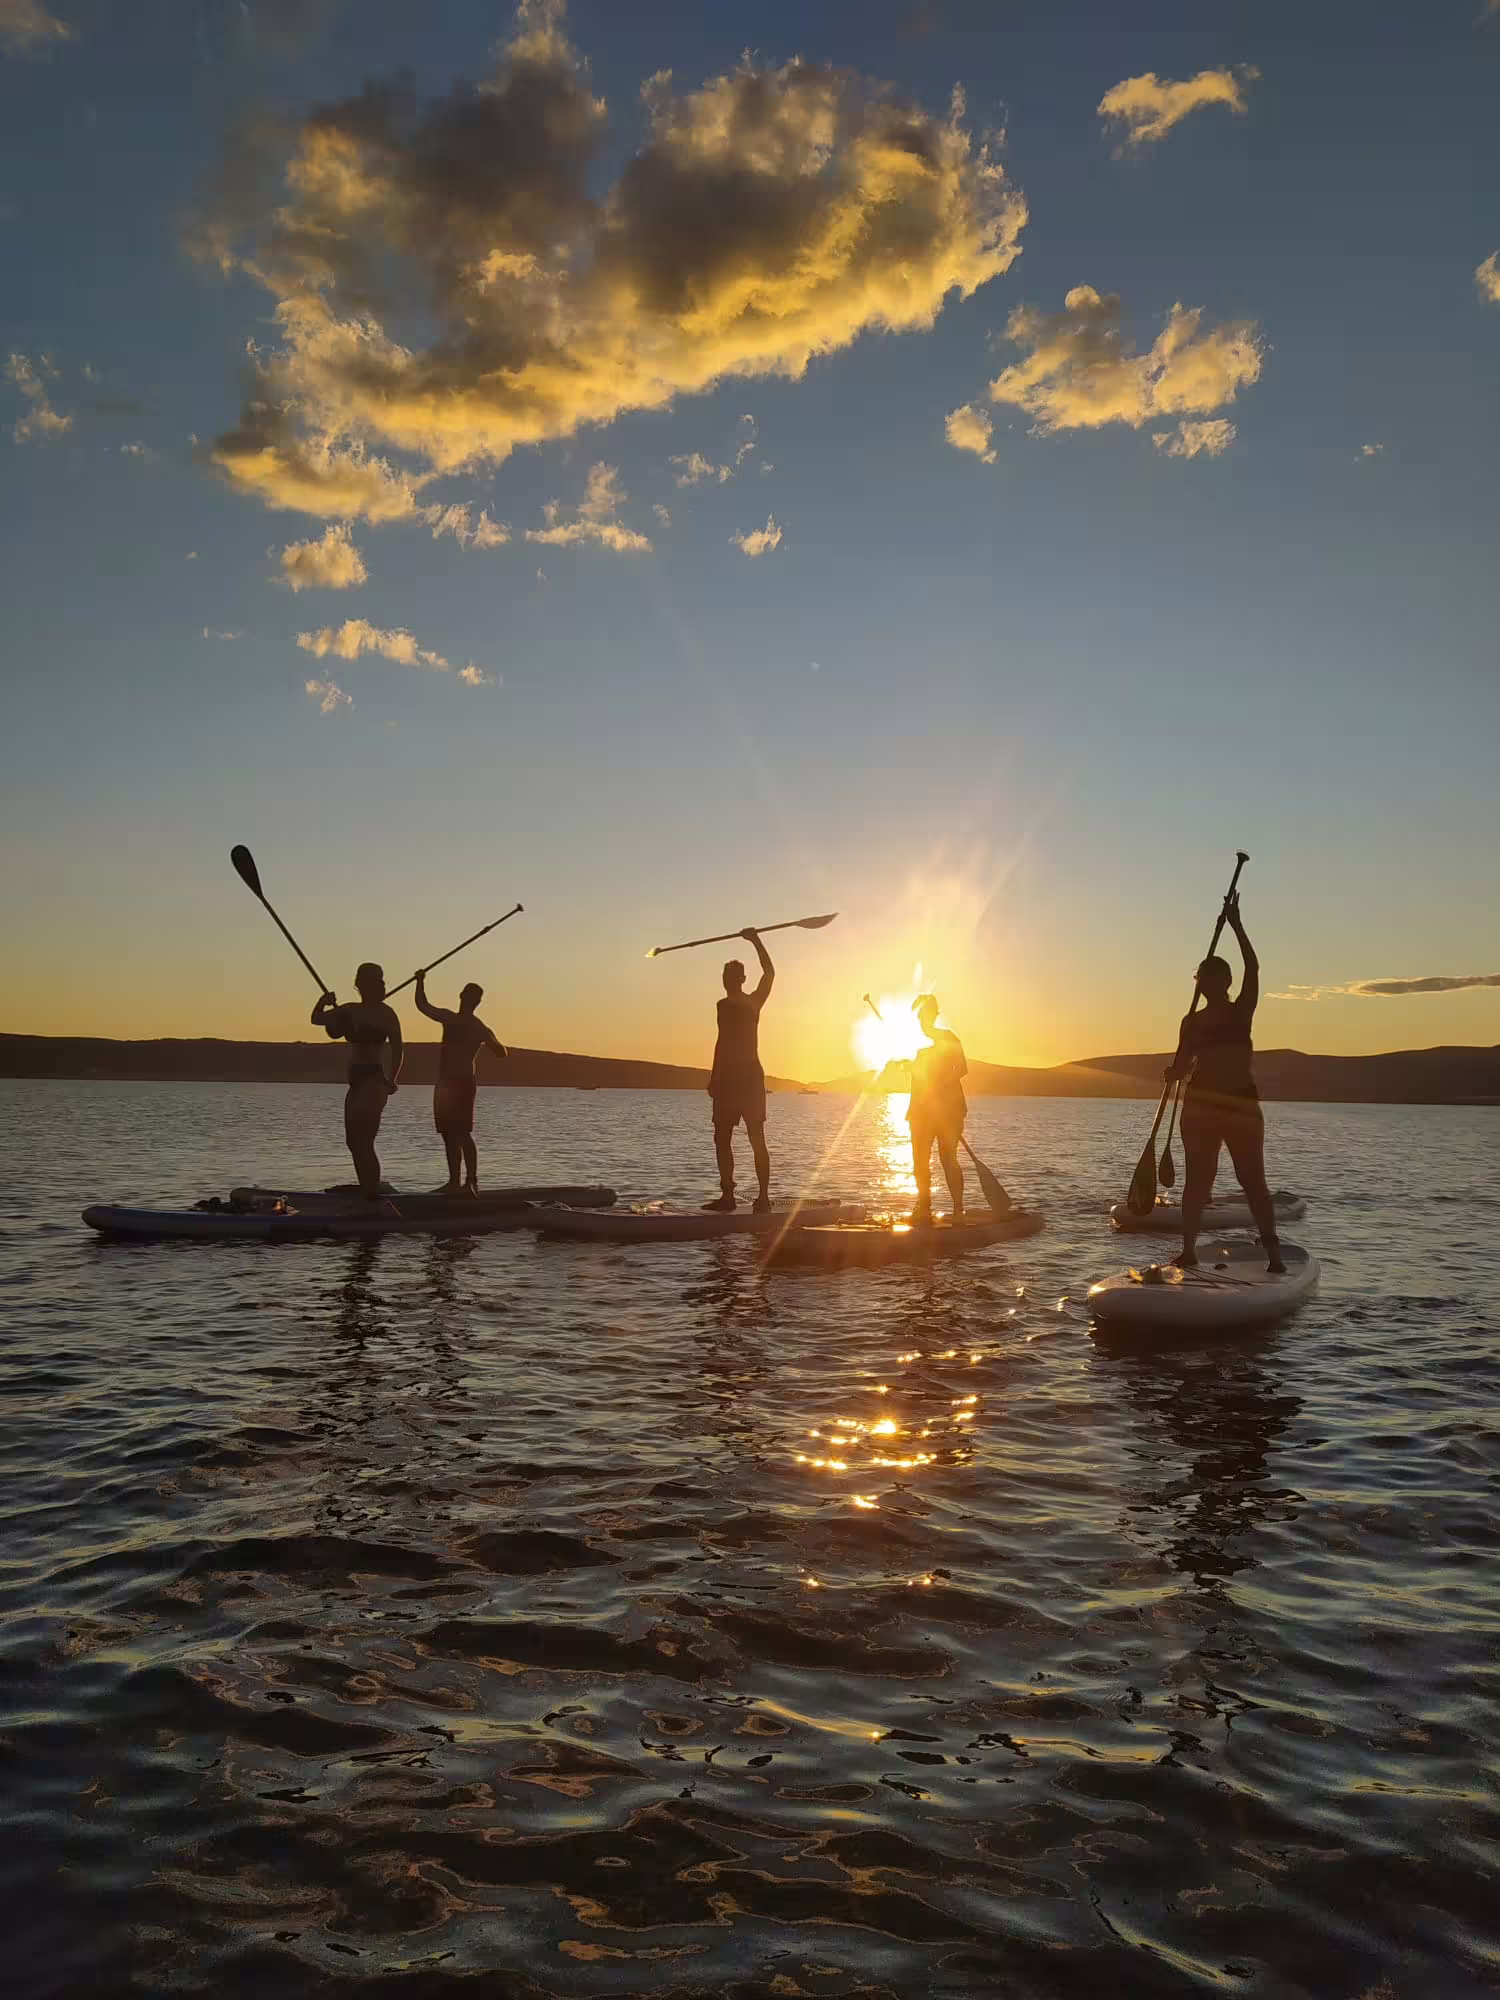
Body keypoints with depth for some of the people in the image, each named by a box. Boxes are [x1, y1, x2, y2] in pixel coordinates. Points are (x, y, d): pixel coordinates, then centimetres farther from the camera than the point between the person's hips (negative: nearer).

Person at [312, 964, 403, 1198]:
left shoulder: (385, 1013, -7)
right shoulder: (351, 1010, 12)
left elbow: (398, 1049, -12)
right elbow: (317, 1019, 16)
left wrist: (390, 1080, -20)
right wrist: (323, 1003, -4)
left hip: (374, 1082, -8)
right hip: (356, 1082, 8)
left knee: (363, 1143, -14)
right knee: (354, 1141, 13)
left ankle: (372, 1196, -13)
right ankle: (367, 1193, 21)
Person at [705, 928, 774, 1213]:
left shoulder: (726, 1005, -7)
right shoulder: (754, 1002, 10)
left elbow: (722, 1043, -14)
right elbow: (770, 972, 24)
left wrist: (713, 1079, -12)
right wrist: (756, 941, 28)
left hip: (730, 1077, -6)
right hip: (753, 1075, 6)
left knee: (722, 1139, -4)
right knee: (757, 1139, 6)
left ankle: (728, 1195, -9)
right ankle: (763, 1197, 5)